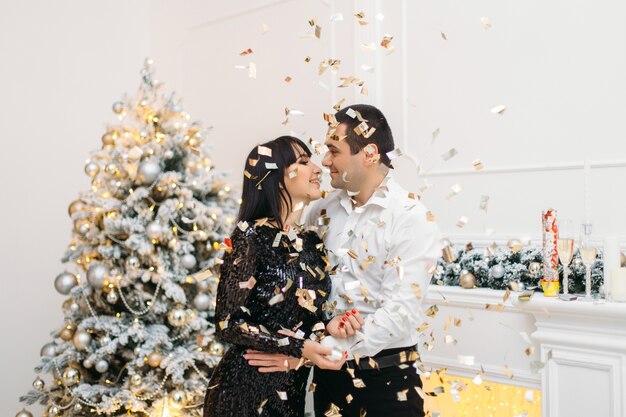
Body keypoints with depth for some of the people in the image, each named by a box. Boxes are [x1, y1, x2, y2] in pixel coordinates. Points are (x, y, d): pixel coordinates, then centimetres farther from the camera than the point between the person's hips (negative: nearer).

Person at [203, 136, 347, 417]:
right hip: (248, 385, -6)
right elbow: (228, 323, -16)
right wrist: (297, 347, -22)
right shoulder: (252, 235, -14)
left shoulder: (313, 244, 5)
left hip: (293, 387, 6)